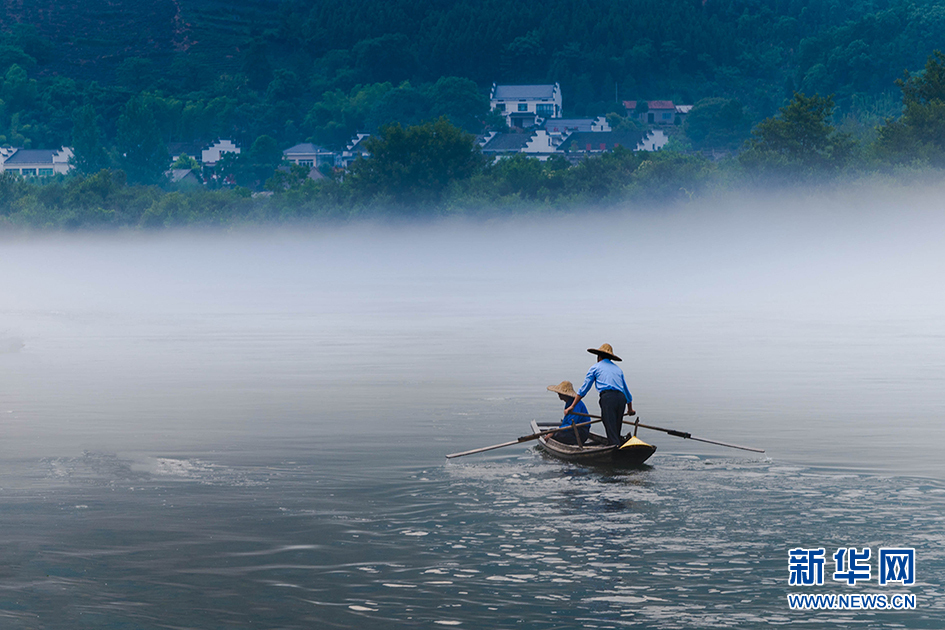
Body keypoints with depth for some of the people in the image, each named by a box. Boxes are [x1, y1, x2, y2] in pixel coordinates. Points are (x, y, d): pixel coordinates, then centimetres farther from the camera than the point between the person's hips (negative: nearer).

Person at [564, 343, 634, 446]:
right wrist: (630, 409, 52)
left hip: (608, 397, -5)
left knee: (611, 432, -14)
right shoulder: (618, 369, 32)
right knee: (617, 433, 6)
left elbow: (584, 388, 14)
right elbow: (626, 390, 40)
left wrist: (572, 406, 17)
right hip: (621, 398, 5)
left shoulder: (595, 367, 18)